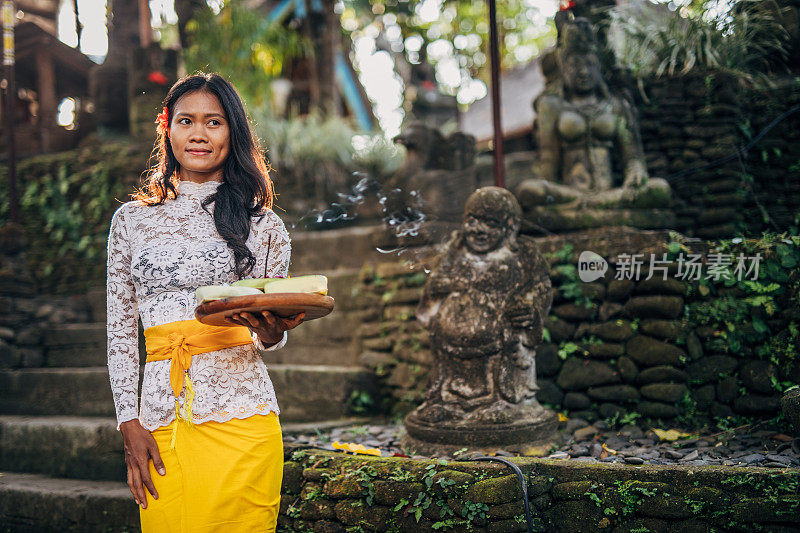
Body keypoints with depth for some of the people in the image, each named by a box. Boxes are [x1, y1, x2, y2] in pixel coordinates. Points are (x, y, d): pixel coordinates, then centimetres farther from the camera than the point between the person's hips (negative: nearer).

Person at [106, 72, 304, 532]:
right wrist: (130, 424, 2)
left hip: (239, 414, -1)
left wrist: (270, 333, -12)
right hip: (161, 422, 1)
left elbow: (274, 332, 12)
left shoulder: (263, 225, 9)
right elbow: (121, 332, 11)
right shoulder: (132, 219, 11)